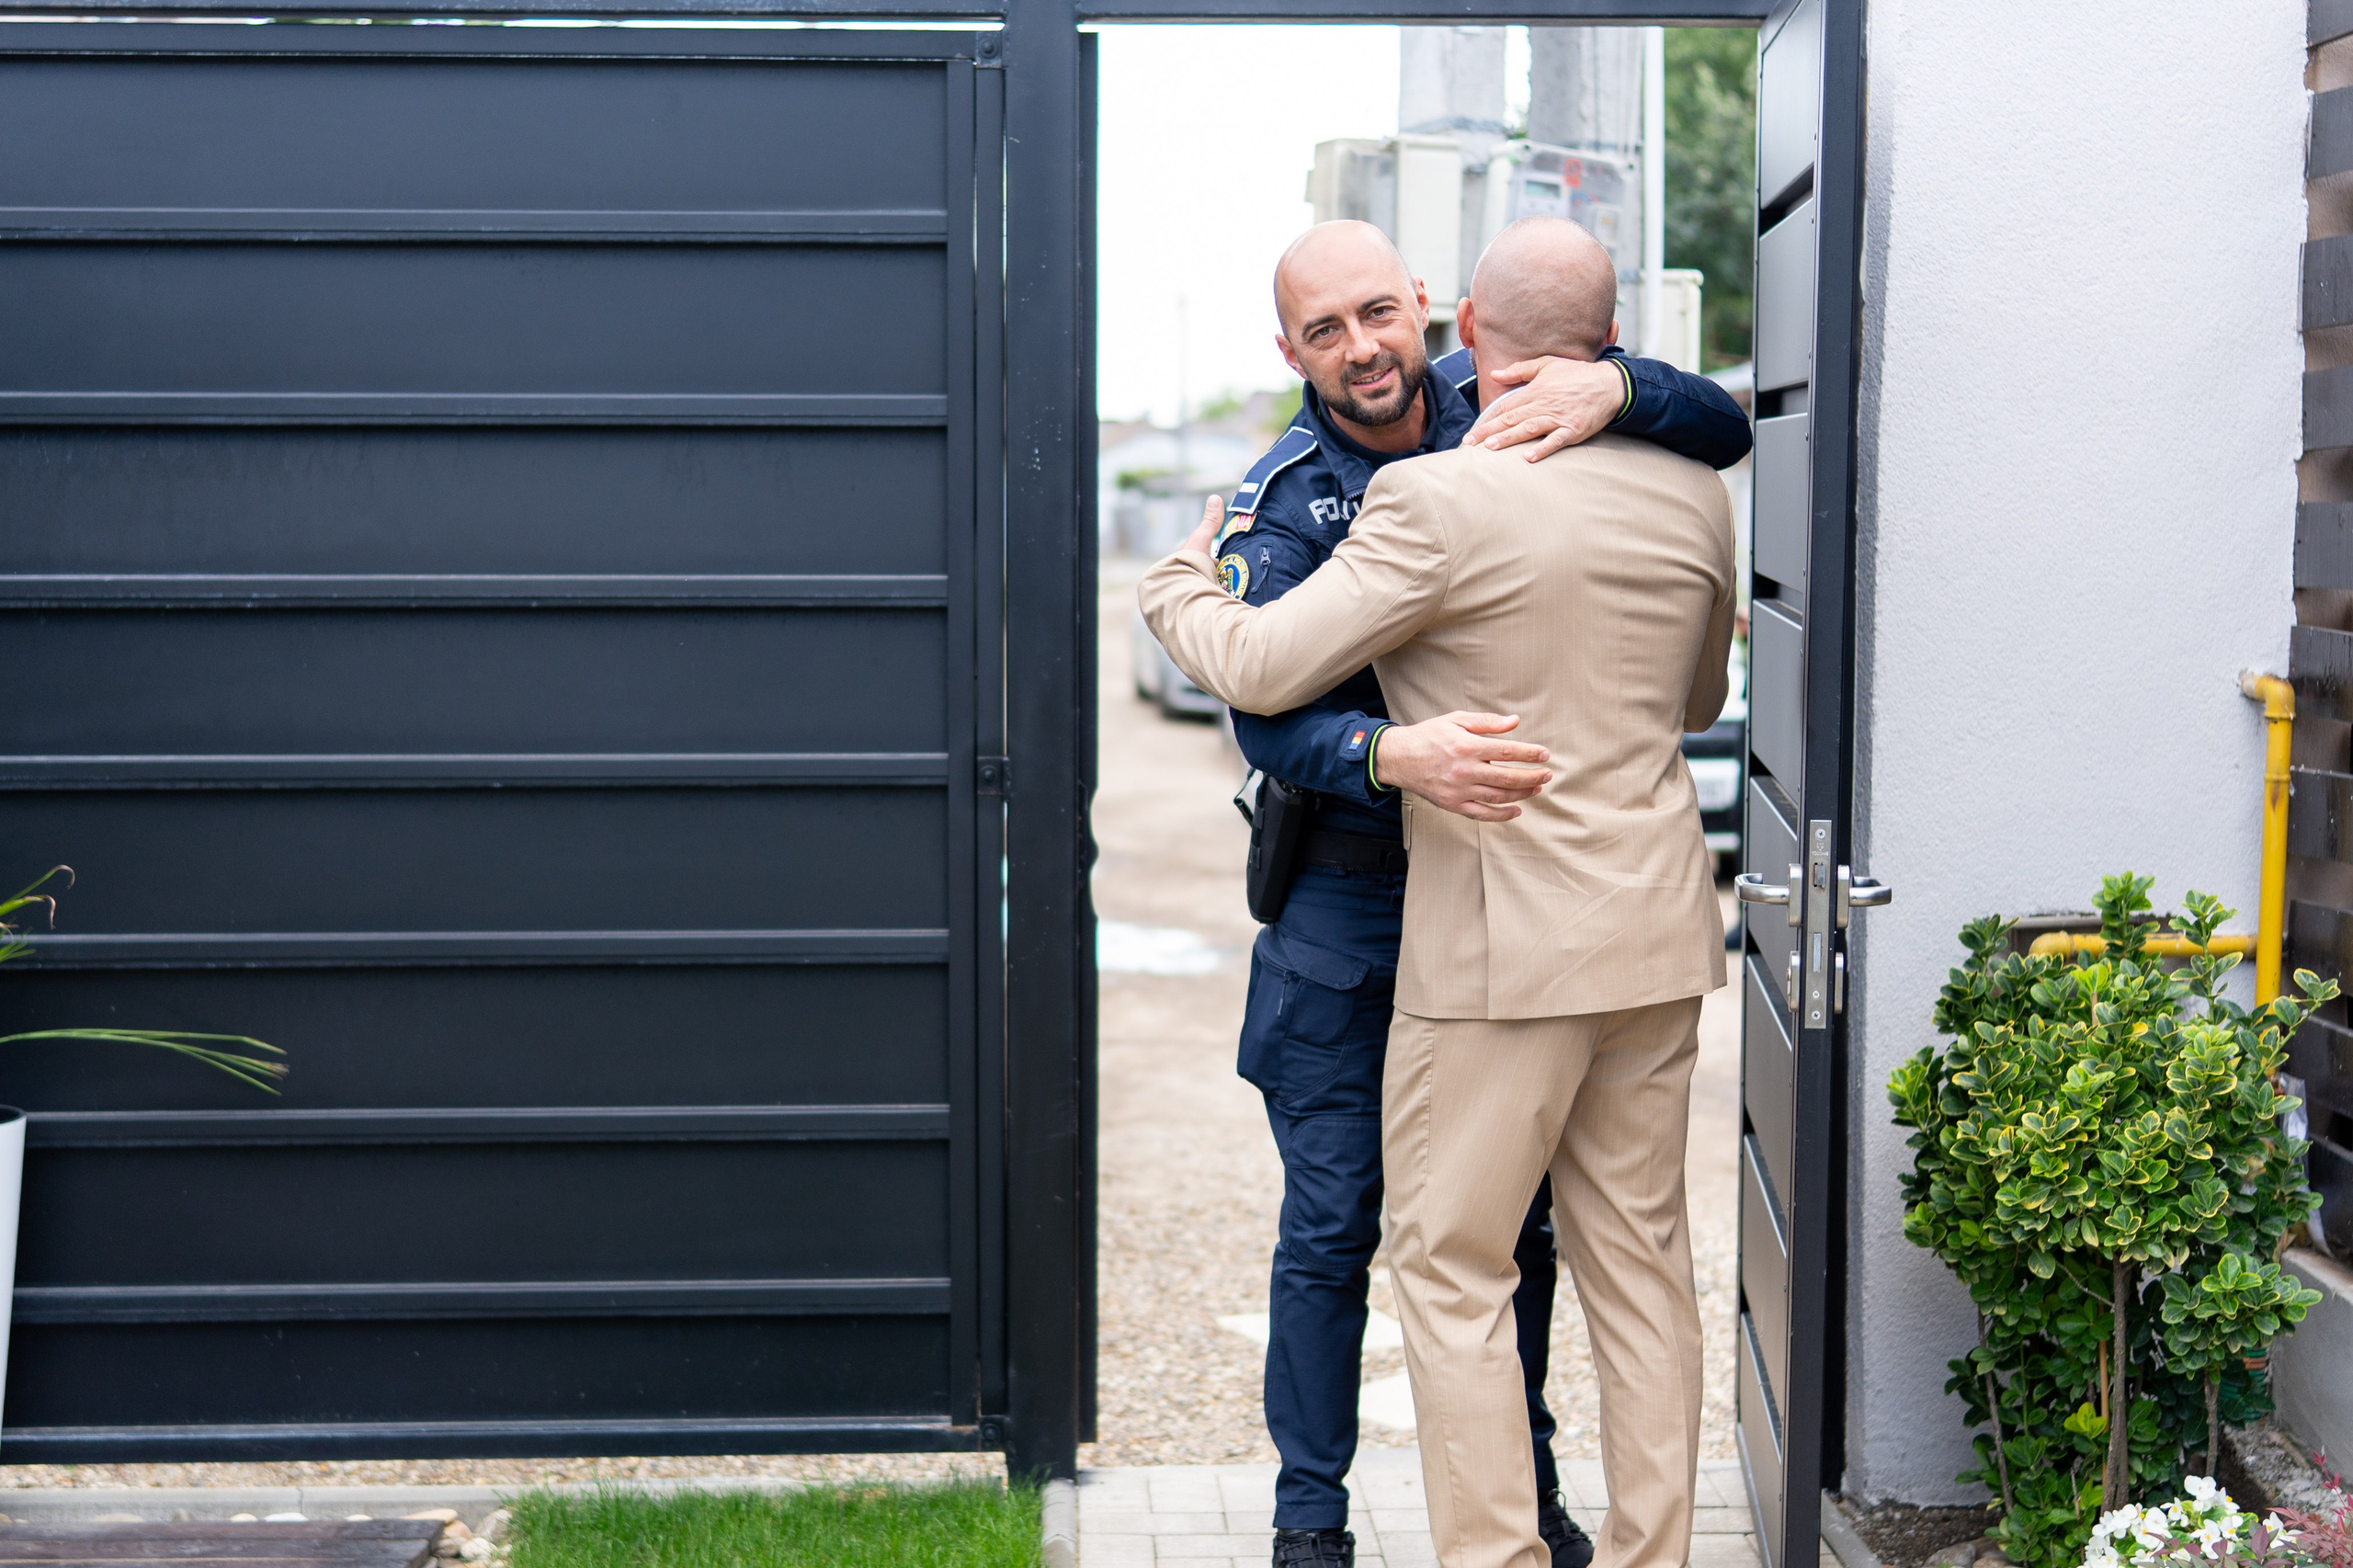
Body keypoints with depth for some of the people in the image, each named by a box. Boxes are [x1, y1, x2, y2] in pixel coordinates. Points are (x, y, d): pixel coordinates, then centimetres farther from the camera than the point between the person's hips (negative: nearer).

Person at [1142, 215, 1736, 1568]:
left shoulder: (1439, 501, -15)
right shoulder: (1692, 499, 5)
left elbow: (1260, 668, -11)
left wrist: (1179, 584, 9)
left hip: (1502, 943, -6)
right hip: (1658, 935, 6)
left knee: (1454, 1266, 4)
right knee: (1638, 1255, 13)